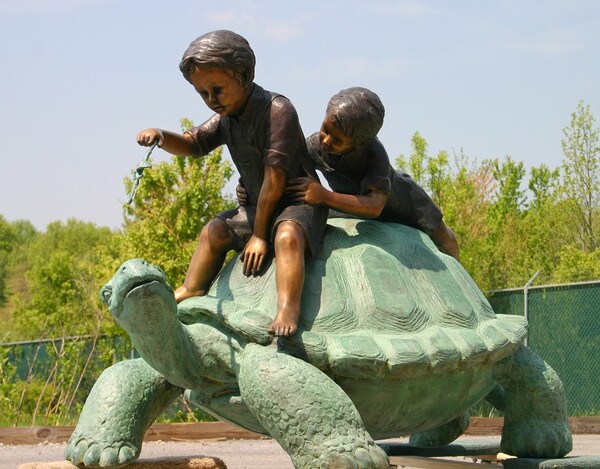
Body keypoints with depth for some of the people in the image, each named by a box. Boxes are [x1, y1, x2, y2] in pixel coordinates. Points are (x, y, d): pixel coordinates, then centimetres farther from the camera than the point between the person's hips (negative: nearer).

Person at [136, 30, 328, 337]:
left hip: (299, 201, -9)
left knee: (287, 235, -37)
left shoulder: (277, 110, -24)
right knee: (214, 231, 15)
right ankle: (191, 292, 29)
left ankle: (287, 313, -49)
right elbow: (194, 144, 16)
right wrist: (160, 136, -8)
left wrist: (259, 235, -19)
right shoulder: (225, 118, 4)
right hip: (258, 205, 9)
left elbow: (274, 178, -24)